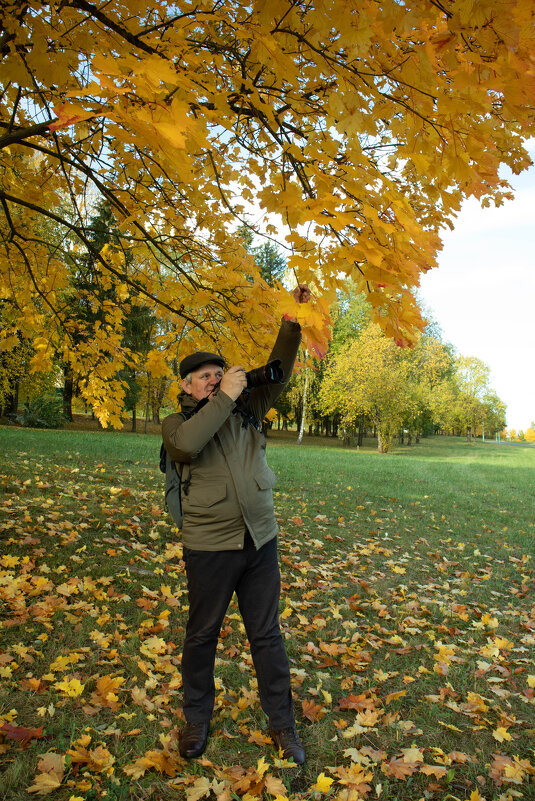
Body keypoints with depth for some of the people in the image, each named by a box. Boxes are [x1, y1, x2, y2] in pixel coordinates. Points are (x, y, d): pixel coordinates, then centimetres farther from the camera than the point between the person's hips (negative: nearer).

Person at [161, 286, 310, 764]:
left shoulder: (246, 410, 7)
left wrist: (290, 324, -11)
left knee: (267, 635, 12)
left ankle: (283, 724, 28)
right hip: (210, 548, -2)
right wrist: (225, 397, -22)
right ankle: (197, 719, 36)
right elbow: (187, 443, -26)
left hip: (260, 542, 3)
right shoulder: (176, 424, -3)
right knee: (202, 635, 14)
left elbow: (278, 372, 2)